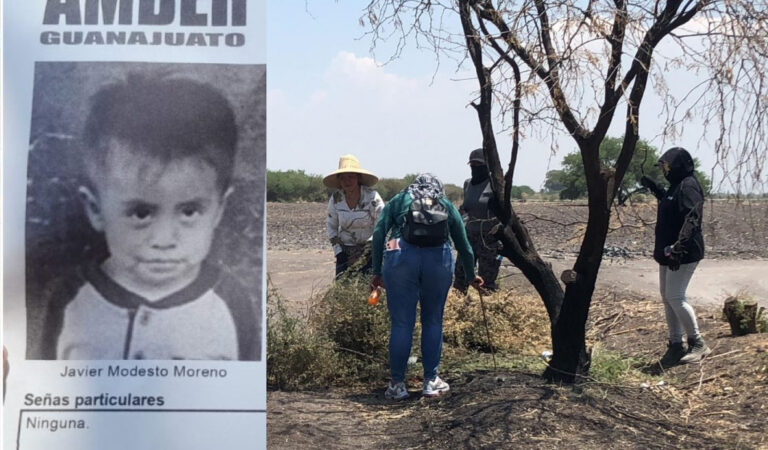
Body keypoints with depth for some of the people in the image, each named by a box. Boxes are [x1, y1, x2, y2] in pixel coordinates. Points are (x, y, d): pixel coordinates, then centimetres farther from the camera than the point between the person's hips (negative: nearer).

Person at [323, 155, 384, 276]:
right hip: (345, 251, 3)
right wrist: (338, 252, 1)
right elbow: (330, 225, 11)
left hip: (369, 249, -3)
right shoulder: (336, 199, -3)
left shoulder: (372, 197, -13)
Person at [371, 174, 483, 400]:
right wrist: (471, 275, 42)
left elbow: (378, 233, 10)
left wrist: (377, 272, 12)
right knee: (433, 321, 13)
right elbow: (464, 245, 28)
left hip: (401, 256, -1)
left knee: (401, 323, 3)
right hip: (439, 258, 1)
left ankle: (397, 384, 8)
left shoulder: (399, 200, 22)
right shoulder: (447, 206, 25)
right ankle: (431, 381, 17)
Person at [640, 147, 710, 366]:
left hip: (684, 254, -11)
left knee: (675, 297, -12)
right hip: (669, 253, 11)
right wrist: (654, 188, 33)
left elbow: (691, 220, -26)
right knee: (667, 297, 11)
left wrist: (677, 249, -32)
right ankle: (675, 345, 18)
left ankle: (697, 344, 0)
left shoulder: (688, 187, -16)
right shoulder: (676, 186, 15)